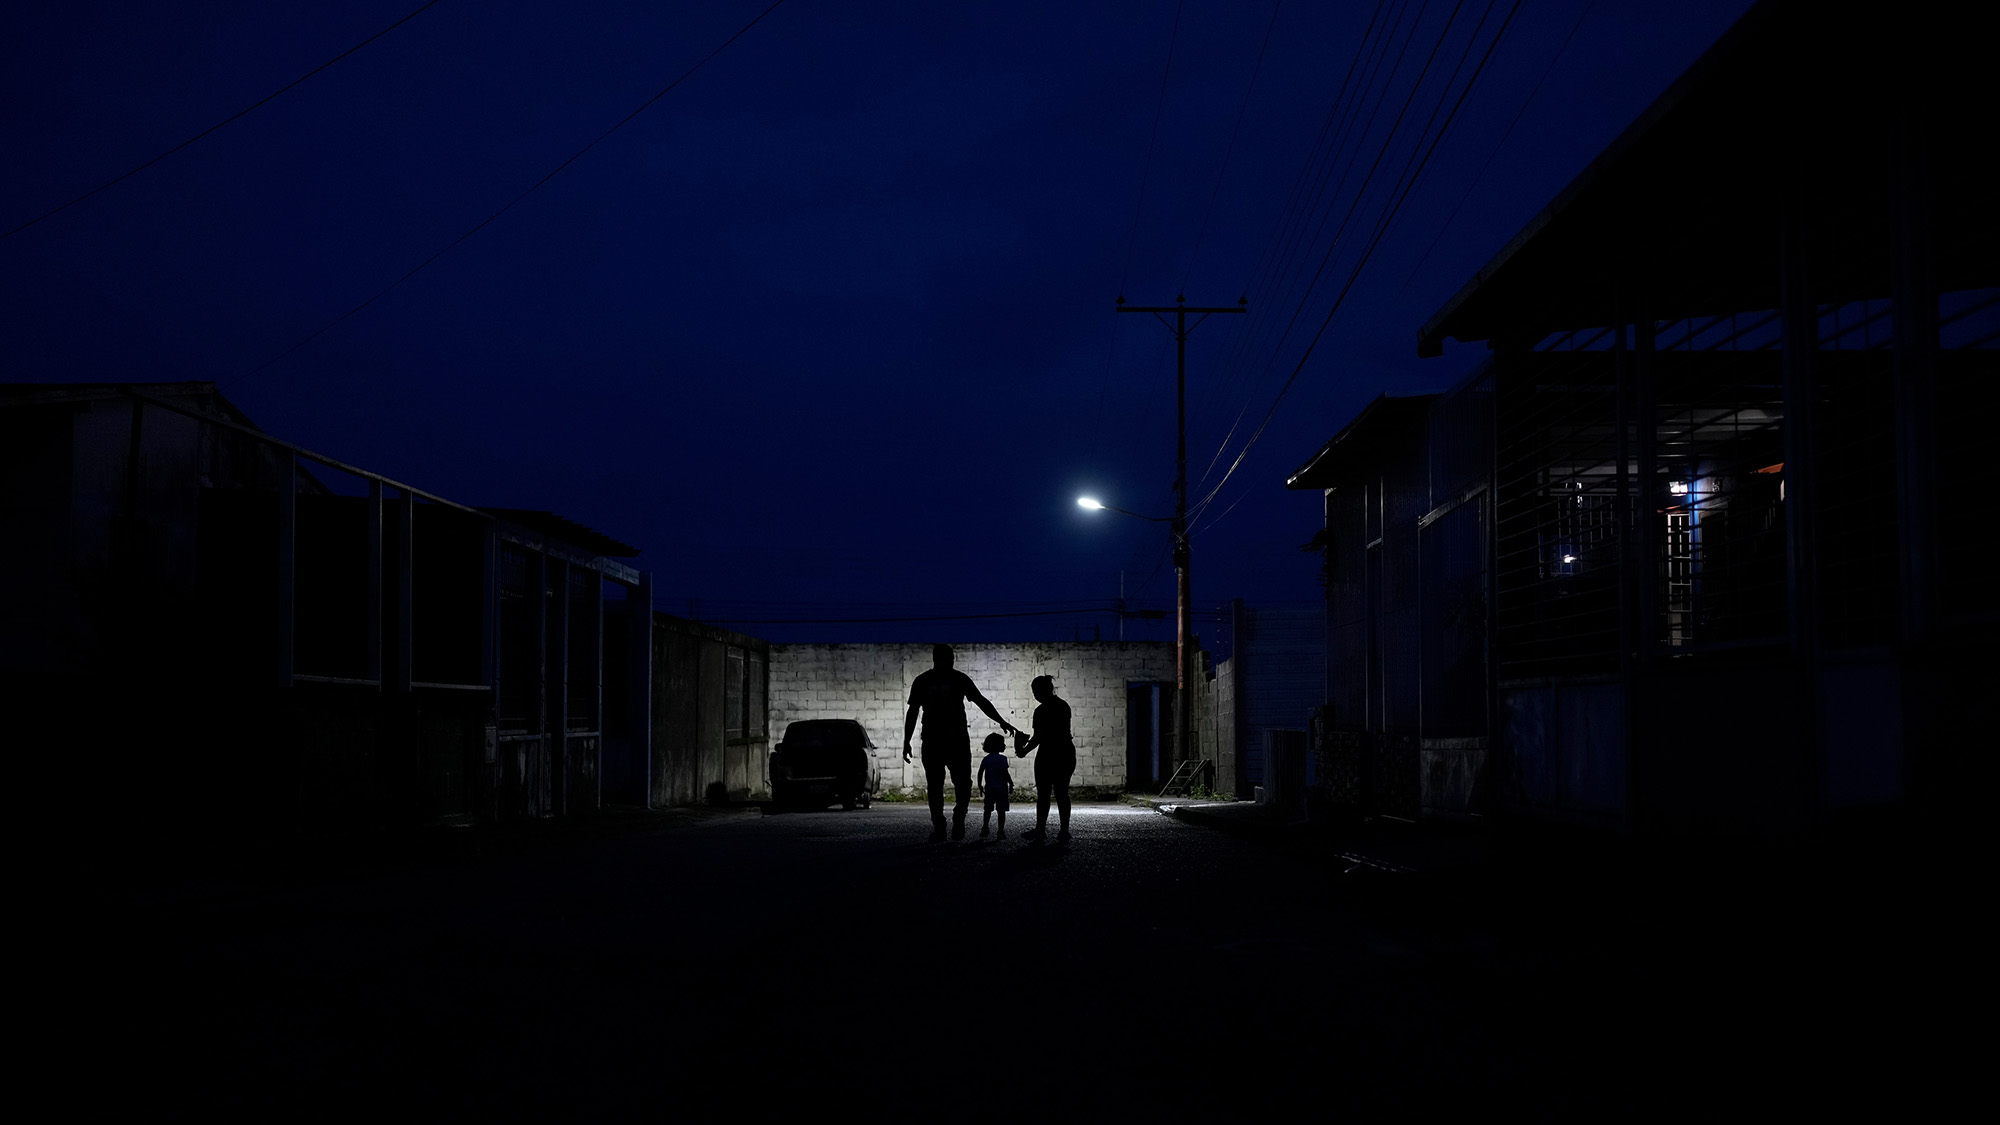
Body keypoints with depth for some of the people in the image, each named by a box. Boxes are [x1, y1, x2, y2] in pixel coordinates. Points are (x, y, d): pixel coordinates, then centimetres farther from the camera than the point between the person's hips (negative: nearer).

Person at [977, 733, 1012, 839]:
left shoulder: (985, 759, 2)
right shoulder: (1002, 759, -10)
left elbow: (980, 773, 2)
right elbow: (1005, 773, -15)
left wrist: (980, 785, 13)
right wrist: (1011, 784, -4)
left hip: (989, 788, 3)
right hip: (1002, 788, -3)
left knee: (988, 810, 14)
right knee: (1001, 810, 2)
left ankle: (985, 828, 8)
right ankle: (1001, 831, 0)